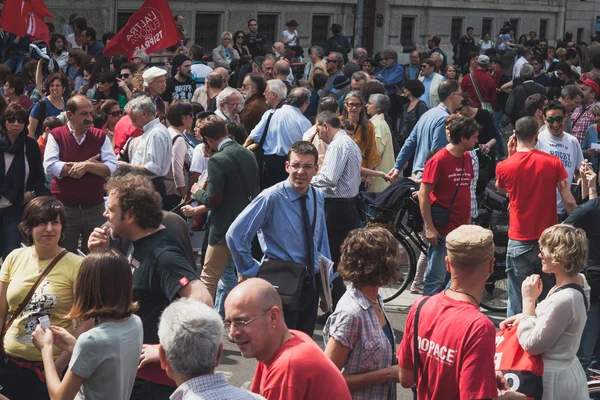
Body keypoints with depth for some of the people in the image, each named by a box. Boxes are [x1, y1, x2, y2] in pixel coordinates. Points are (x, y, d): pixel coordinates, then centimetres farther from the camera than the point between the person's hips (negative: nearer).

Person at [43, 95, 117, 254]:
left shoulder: (101, 137, 3)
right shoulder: (56, 136, -1)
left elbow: (112, 168, -6)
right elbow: (49, 167, -14)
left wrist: (86, 166, -18)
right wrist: (85, 164, -12)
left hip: (95, 208, 2)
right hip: (64, 208, -2)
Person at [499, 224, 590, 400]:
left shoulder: (564, 300, -30)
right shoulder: (578, 281, -1)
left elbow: (531, 345, -23)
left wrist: (528, 300, -17)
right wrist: (522, 317, 1)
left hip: (553, 378, -9)